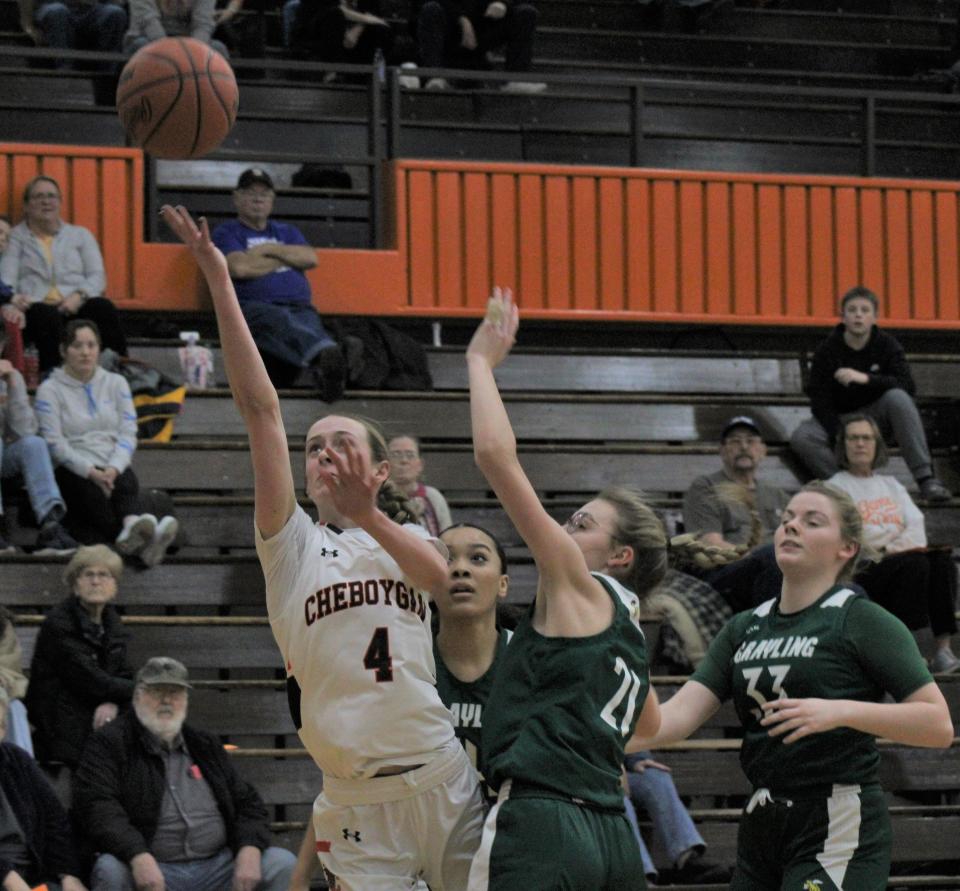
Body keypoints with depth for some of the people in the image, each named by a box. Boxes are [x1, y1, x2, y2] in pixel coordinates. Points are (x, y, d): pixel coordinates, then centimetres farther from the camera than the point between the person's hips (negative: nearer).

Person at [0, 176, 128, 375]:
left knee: (102, 307, -33)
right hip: (37, 307, -2)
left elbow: (97, 276, 14)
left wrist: (79, 296, -8)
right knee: (48, 317, -39)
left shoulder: (81, 235, 26)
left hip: (76, 306, 2)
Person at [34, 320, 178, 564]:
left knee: (126, 482, -35)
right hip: (72, 470, -3)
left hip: (114, 467, 3)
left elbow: (128, 433, 8)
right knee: (93, 494, -38)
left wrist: (114, 468, -12)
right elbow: (54, 443, -5)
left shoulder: (116, 383, 18)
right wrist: (91, 471, -19)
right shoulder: (50, 390, 7)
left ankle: (131, 526, -67)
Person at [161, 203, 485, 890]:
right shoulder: (294, 545, 7)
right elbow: (261, 408, -1)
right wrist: (218, 280, -9)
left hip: (442, 782, 1)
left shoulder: (410, 536, 12)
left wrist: (368, 515, -32)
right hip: (355, 803, -1)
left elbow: (436, 575, -14)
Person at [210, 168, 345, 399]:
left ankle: (325, 371, -71)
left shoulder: (287, 232, 34)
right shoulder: (226, 233, 19)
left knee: (310, 326, -37)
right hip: (253, 308, -4)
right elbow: (240, 268, -2)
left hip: (300, 308, 4)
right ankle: (324, 354, -75)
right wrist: (286, 258, 11)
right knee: (279, 321, -43)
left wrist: (269, 250, 7)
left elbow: (310, 258, 14)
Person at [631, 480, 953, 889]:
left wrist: (841, 711, -24)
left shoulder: (863, 621, -5)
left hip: (838, 829, -7)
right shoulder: (744, 628, 13)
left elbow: (939, 725, -12)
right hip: (761, 828, 7)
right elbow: (680, 714, 3)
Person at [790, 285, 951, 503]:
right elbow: (820, 401, -12)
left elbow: (907, 385, -19)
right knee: (801, 438, -29)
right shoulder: (828, 350, -9)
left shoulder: (886, 344, -6)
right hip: (839, 418, 0)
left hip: (877, 415, 0)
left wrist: (865, 378, -32)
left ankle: (926, 479, -34)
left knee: (898, 398, -33)